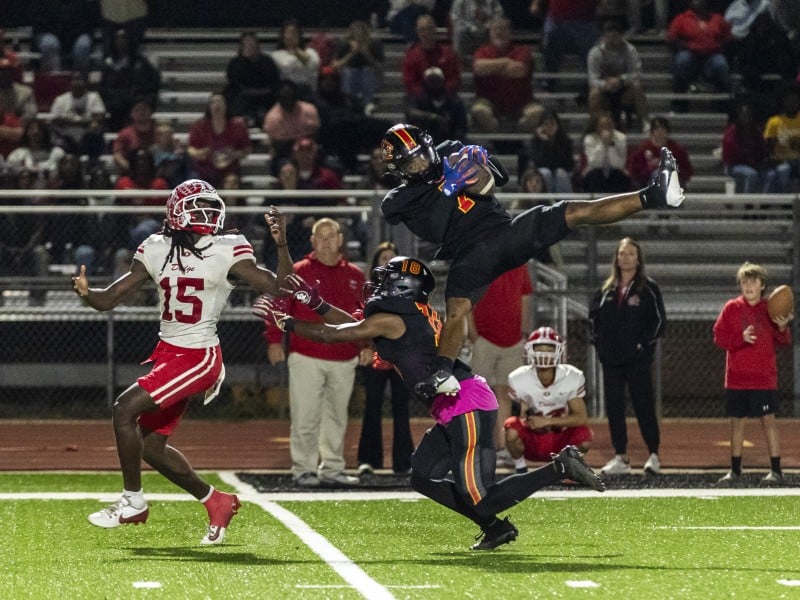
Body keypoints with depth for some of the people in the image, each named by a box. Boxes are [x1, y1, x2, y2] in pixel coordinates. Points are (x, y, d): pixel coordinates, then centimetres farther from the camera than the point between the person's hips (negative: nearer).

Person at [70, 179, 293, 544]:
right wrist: (86, 293, -17)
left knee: (125, 409, -18)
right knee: (151, 447, 10)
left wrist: (281, 245, -27)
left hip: (198, 359, -7)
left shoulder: (226, 252, -9)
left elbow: (279, 288, -13)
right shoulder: (157, 250, 4)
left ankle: (132, 502, -3)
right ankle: (216, 503, 27)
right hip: (168, 353, 7)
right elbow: (110, 299, 5)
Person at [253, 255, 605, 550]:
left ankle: (561, 467, -9)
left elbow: (335, 334, -3)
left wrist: (287, 323, 8)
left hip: (466, 407, -10)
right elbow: (357, 326, 29)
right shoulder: (414, 314, 17)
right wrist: (316, 302, 29)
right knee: (423, 478, 13)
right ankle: (494, 528, 11)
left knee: (481, 501, -12)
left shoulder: (391, 320, -10)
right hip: (453, 412, 10)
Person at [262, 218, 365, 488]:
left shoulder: (355, 275, 12)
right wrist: (275, 341, -11)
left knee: (337, 417, 10)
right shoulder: (297, 273, 0)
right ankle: (304, 470, -2)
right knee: (305, 417, -6)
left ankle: (332, 469, 17)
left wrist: (366, 345, 13)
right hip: (306, 358, -4)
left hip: (344, 360, 4)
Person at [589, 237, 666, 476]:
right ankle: (620, 458, 10)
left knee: (644, 406, -4)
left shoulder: (648, 288, -1)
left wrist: (645, 343, -10)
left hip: (638, 359, -5)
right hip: (611, 359, 5)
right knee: (613, 407, 4)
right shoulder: (607, 289, 12)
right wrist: (598, 340, 8)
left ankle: (654, 455, 3)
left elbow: (659, 320, -4)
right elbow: (593, 315, 20)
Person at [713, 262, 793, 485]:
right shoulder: (732, 308, 3)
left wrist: (782, 328, -16)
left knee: (768, 420, -4)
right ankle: (735, 470, 15)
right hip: (737, 377, 1)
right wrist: (741, 338, -17)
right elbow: (719, 336, -2)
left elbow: (784, 341, 5)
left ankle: (776, 469, -1)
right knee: (737, 421, 7)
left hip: (764, 377, -1)